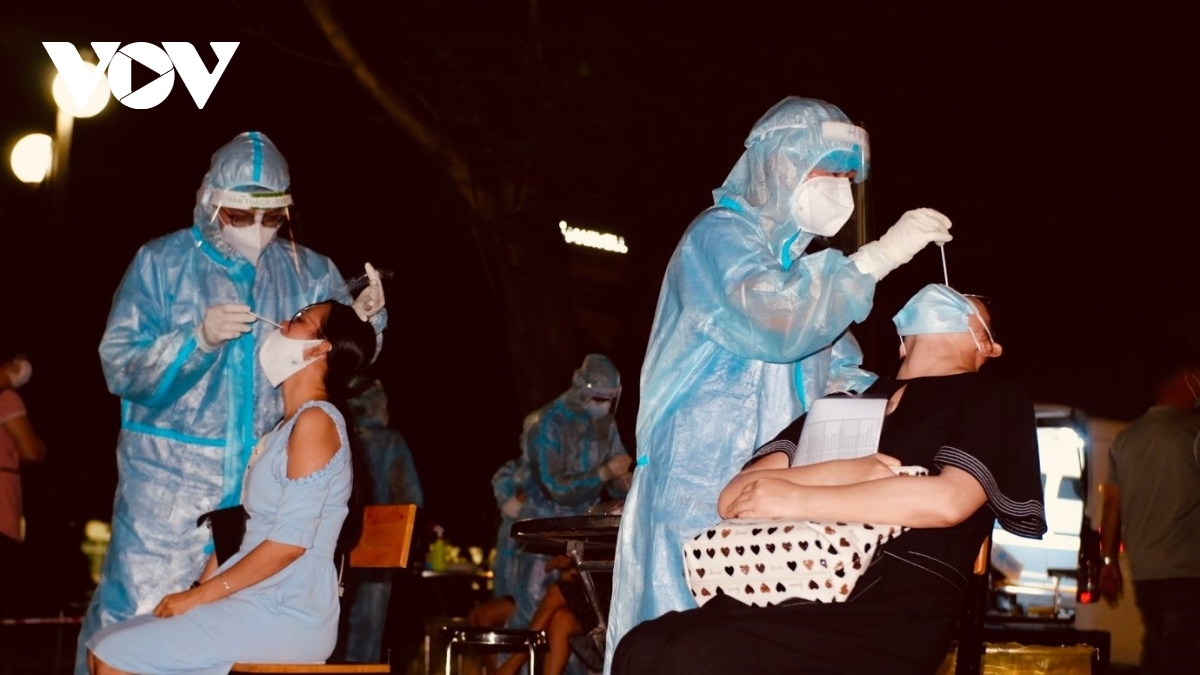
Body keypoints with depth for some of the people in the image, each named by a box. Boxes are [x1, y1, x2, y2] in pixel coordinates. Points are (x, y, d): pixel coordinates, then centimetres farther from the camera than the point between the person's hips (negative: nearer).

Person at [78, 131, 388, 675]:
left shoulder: (307, 272, 8)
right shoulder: (162, 263, 1)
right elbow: (118, 365, -6)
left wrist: (364, 318, -15)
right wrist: (198, 339, -21)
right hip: (171, 478, -2)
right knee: (137, 612, -5)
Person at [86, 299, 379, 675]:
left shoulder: (315, 421, -10)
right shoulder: (286, 428, 21)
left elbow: (291, 541, -18)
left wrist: (198, 596, -13)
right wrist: (198, 592, 5)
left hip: (287, 616, -9)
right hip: (256, 605, 9)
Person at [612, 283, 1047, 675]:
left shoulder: (993, 399, 13)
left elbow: (948, 500, -7)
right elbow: (734, 498, 14)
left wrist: (797, 498, -4)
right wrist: (847, 472, -3)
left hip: (887, 618, -5)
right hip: (790, 597, 5)